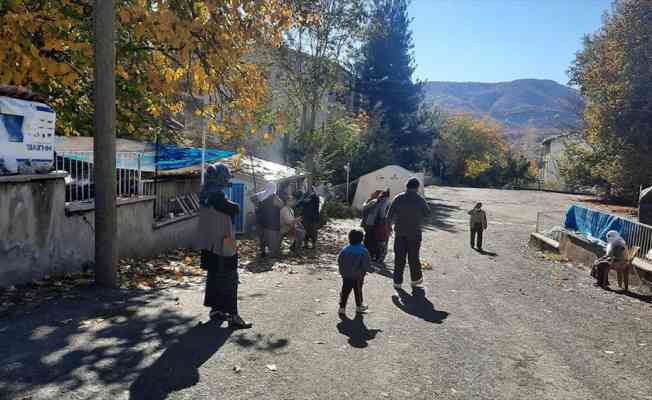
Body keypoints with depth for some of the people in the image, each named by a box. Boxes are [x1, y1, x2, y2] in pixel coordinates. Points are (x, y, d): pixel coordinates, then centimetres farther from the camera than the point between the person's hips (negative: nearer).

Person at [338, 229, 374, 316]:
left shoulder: (345, 250, -1)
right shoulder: (363, 251, -14)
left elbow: (339, 261, 6)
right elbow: (366, 265, -16)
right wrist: (371, 270, 2)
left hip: (346, 276, 3)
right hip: (358, 277, -3)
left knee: (345, 291, 10)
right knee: (358, 291, 13)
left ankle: (342, 307, 10)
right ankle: (359, 306, 28)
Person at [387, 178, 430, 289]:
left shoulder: (398, 198, -4)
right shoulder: (420, 199, -8)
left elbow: (389, 215, -2)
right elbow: (427, 213, 4)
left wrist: (390, 224, 14)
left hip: (399, 232, 1)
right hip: (414, 233, -1)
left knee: (399, 257, 8)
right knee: (413, 256, 12)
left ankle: (397, 281, 12)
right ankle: (415, 279, 24)